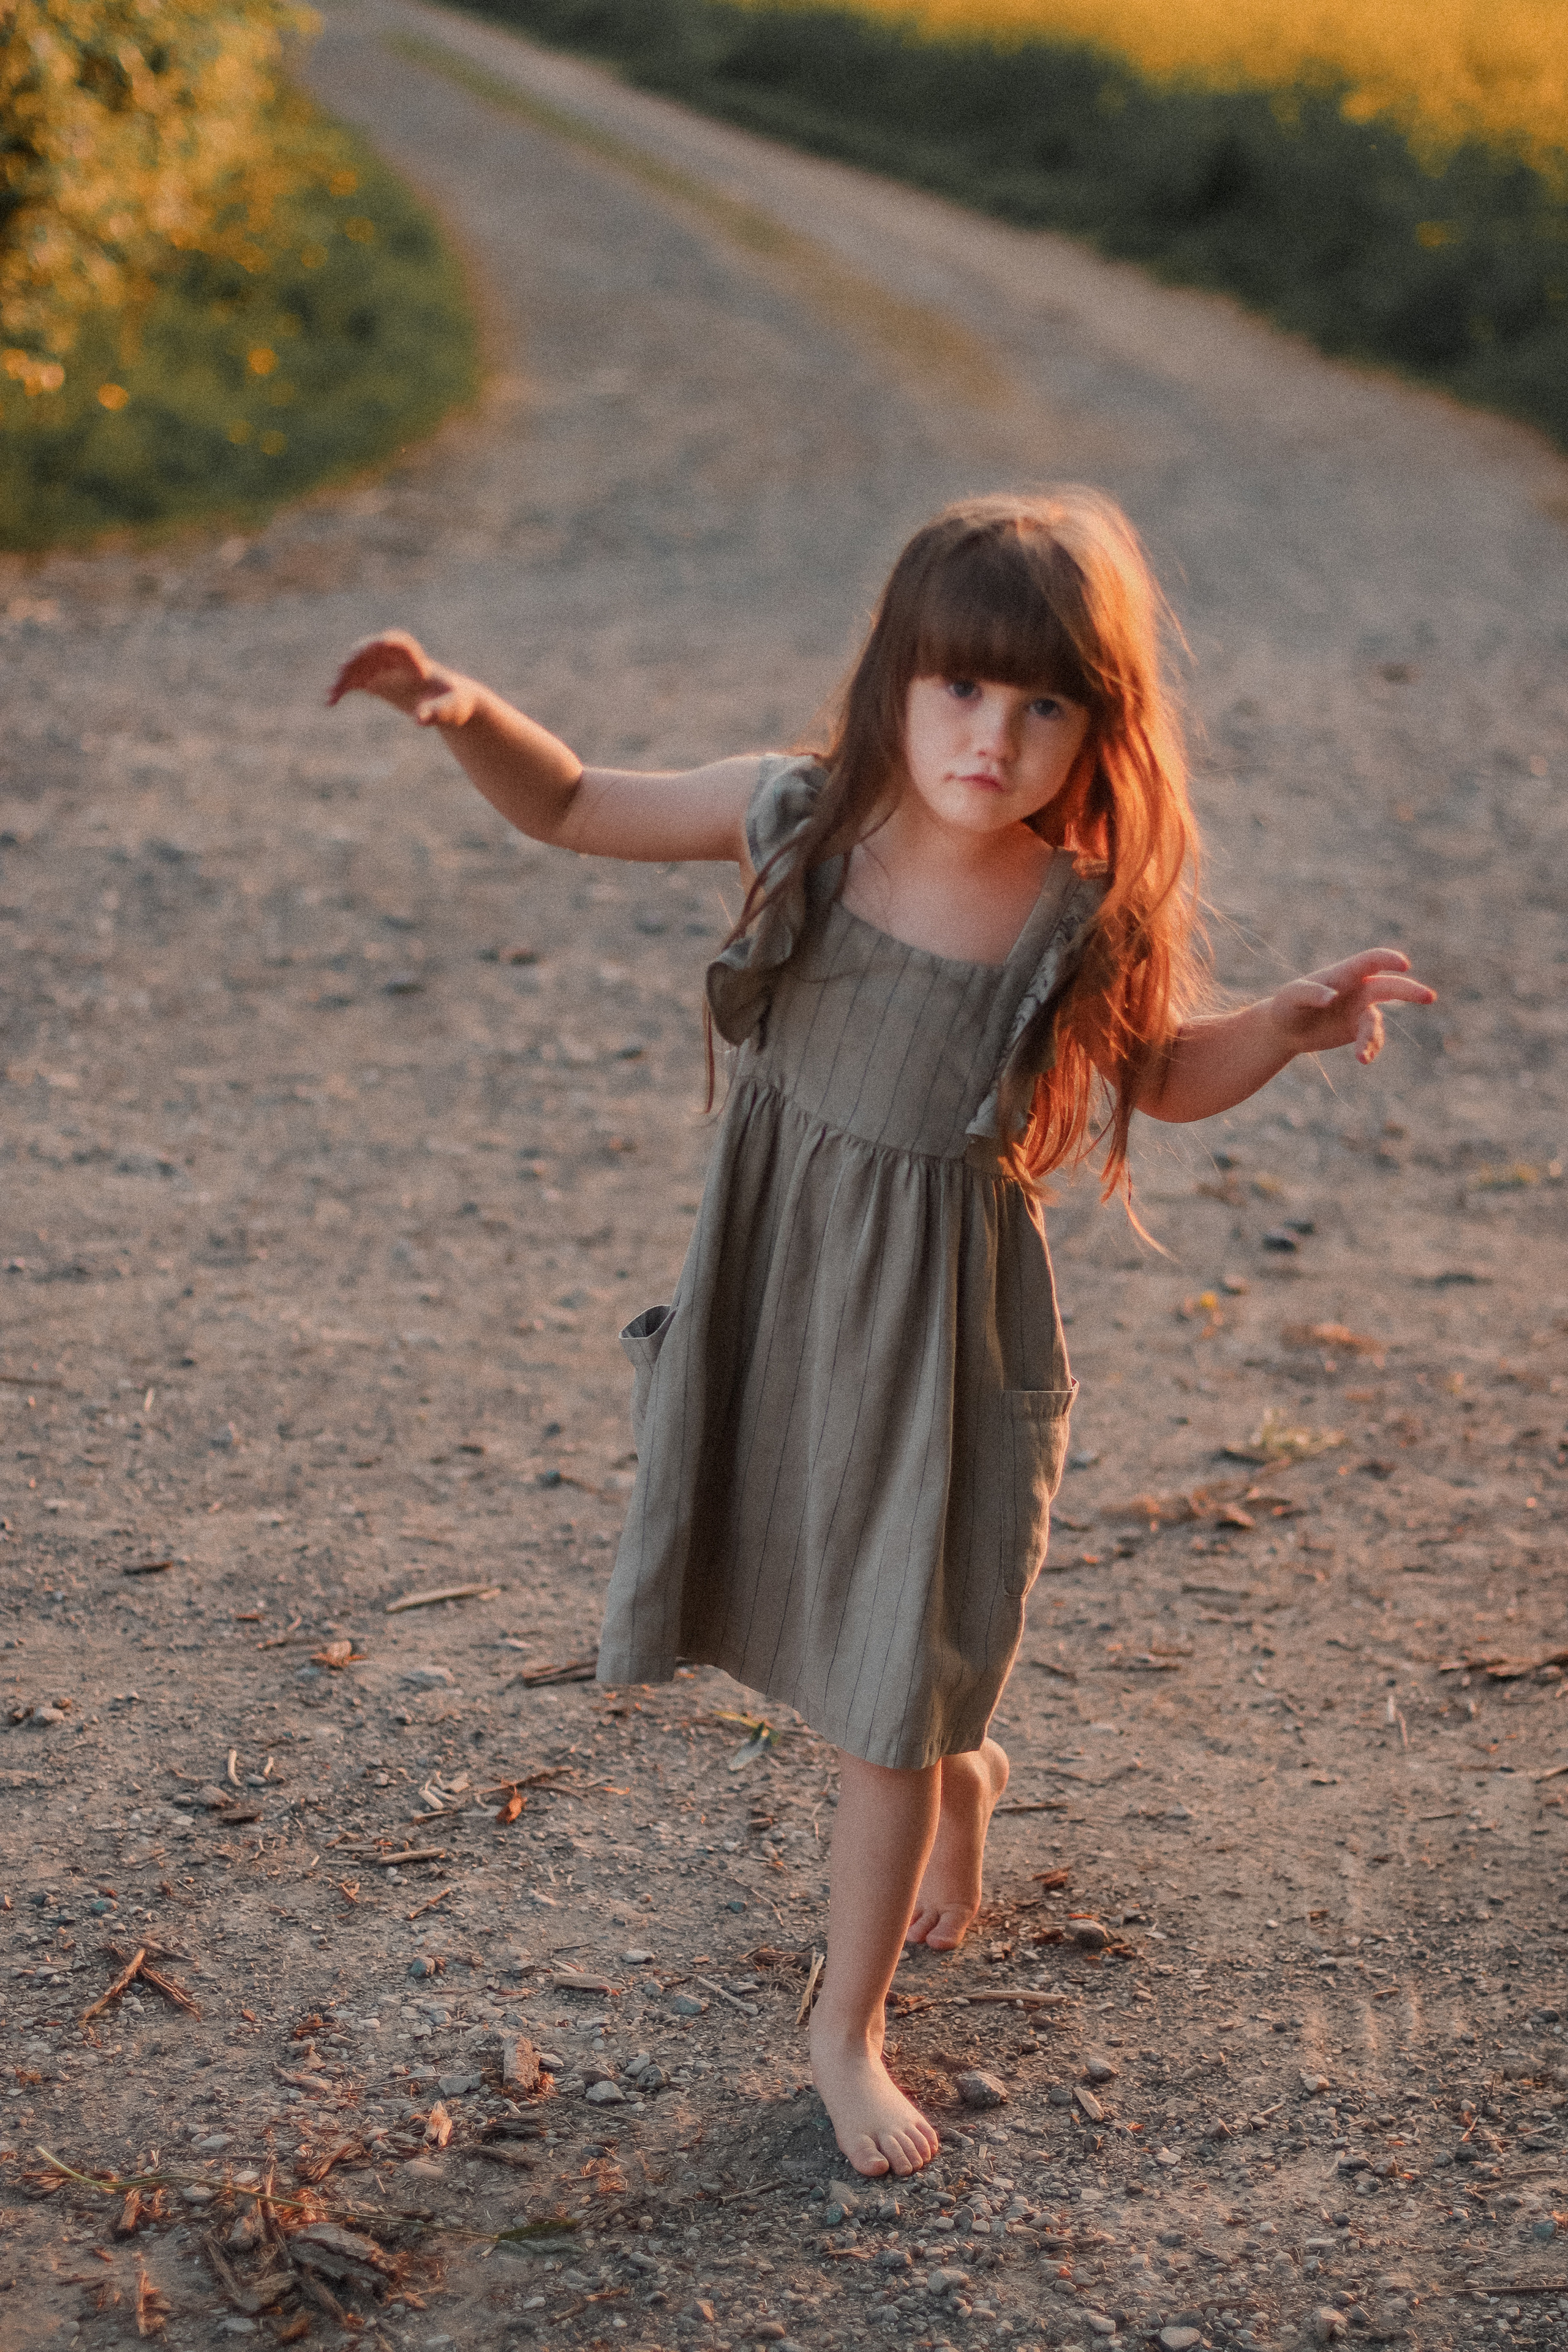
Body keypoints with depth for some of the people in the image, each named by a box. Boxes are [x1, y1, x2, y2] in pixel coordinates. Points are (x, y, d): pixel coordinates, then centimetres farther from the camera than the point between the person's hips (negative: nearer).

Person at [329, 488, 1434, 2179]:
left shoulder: (1089, 915, -16)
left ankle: (848, 2030, 26)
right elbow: (572, 808, -1)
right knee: (825, 1606, 20)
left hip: (940, 1324, -2)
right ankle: (962, 1782, 54)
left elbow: (1164, 1077, 5)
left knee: (888, 1700, 5)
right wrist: (468, 714, -20)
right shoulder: (798, 818, -14)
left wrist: (1295, 1024, -14)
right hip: (768, 1281, 3)